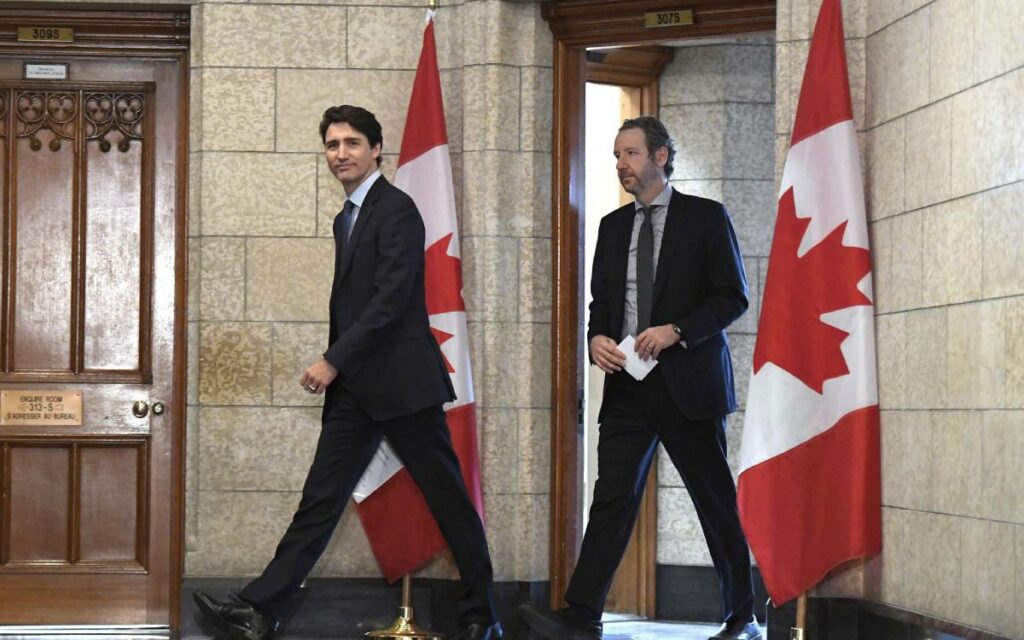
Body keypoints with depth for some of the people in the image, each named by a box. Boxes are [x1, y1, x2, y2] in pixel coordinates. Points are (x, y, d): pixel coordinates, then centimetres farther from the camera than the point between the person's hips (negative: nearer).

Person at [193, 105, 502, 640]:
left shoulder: (396, 209, -10)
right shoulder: (347, 218, 18)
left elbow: (391, 298, -19)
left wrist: (333, 361, -18)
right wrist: (334, 366, 12)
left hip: (401, 379, -8)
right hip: (355, 385, 8)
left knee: (447, 498, 2)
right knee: (320, 498, 4)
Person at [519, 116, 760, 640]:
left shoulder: (705, 217, -1)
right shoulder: (613, 225, 14)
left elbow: (733, 297, -4)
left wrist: (676, 331, -17)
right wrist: (597, 338, -4)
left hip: (687, 381, -4)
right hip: (626, 382, 4)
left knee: (717, 502, 5)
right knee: (612, 499, -4)